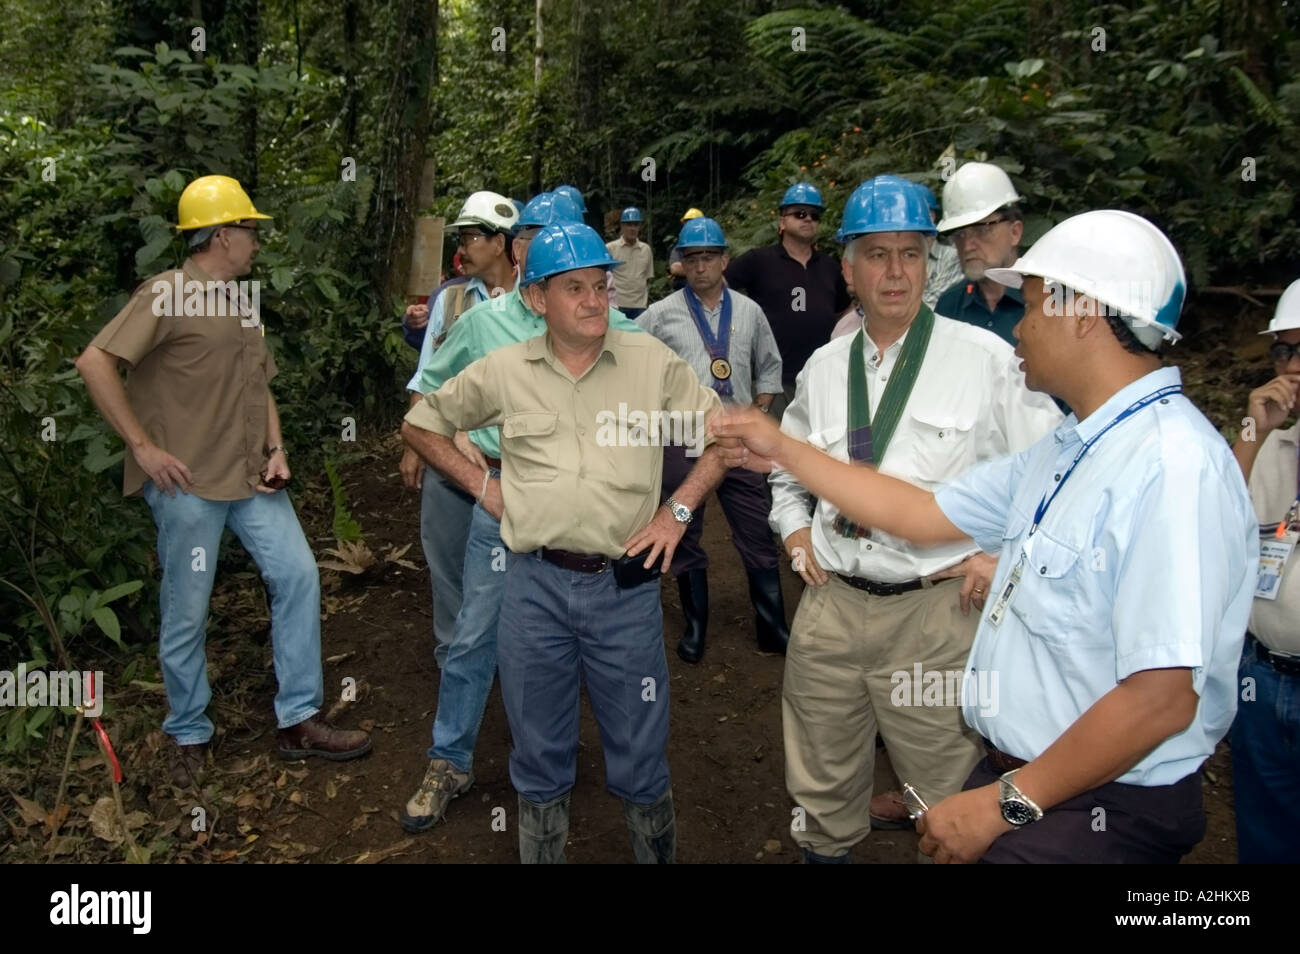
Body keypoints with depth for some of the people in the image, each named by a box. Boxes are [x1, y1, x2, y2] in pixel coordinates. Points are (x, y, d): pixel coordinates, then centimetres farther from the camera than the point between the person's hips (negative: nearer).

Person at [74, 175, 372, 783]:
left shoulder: (243, 300, 15)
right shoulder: (166, 294, -9)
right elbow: (95, 363, -17)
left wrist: (276, 450, 4)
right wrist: (144, 447, -17)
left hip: (249, 477, 7)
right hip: (189, 482, -7)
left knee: (298, 575, 2)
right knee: (186, 613, 4)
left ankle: (299, 721, 13)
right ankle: (190, 737, 24)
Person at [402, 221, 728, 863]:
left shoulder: (651, 361, 0)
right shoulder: (503, 371, 3)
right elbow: (421, 424, 16)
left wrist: (678, 509, -1)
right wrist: (481, 484, 6)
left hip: (627, 586, -1)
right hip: (535, 585, 1)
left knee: (640, 758, 11)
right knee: (540, 754, 16)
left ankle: (657, 852, 35)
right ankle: (539, 853, 38)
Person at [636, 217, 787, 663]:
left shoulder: (749, 311, 8)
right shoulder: (660, 314, 0)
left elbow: (769, 367, 18)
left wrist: (758, 411, 6)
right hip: (681, 442, -1)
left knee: (759, 537, 4)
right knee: (685, 538, 10)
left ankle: (772, 628, 17)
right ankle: (694, 627, 26)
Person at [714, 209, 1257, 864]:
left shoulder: (1171, 468, -25)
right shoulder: (1066, 450, 5)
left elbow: (1162, 699, -28)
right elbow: (925, 514, 11)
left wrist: (1003, 805, -19)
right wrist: (782, 451, 11)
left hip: (1099, 816, -8)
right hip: (1012, 776, 8)